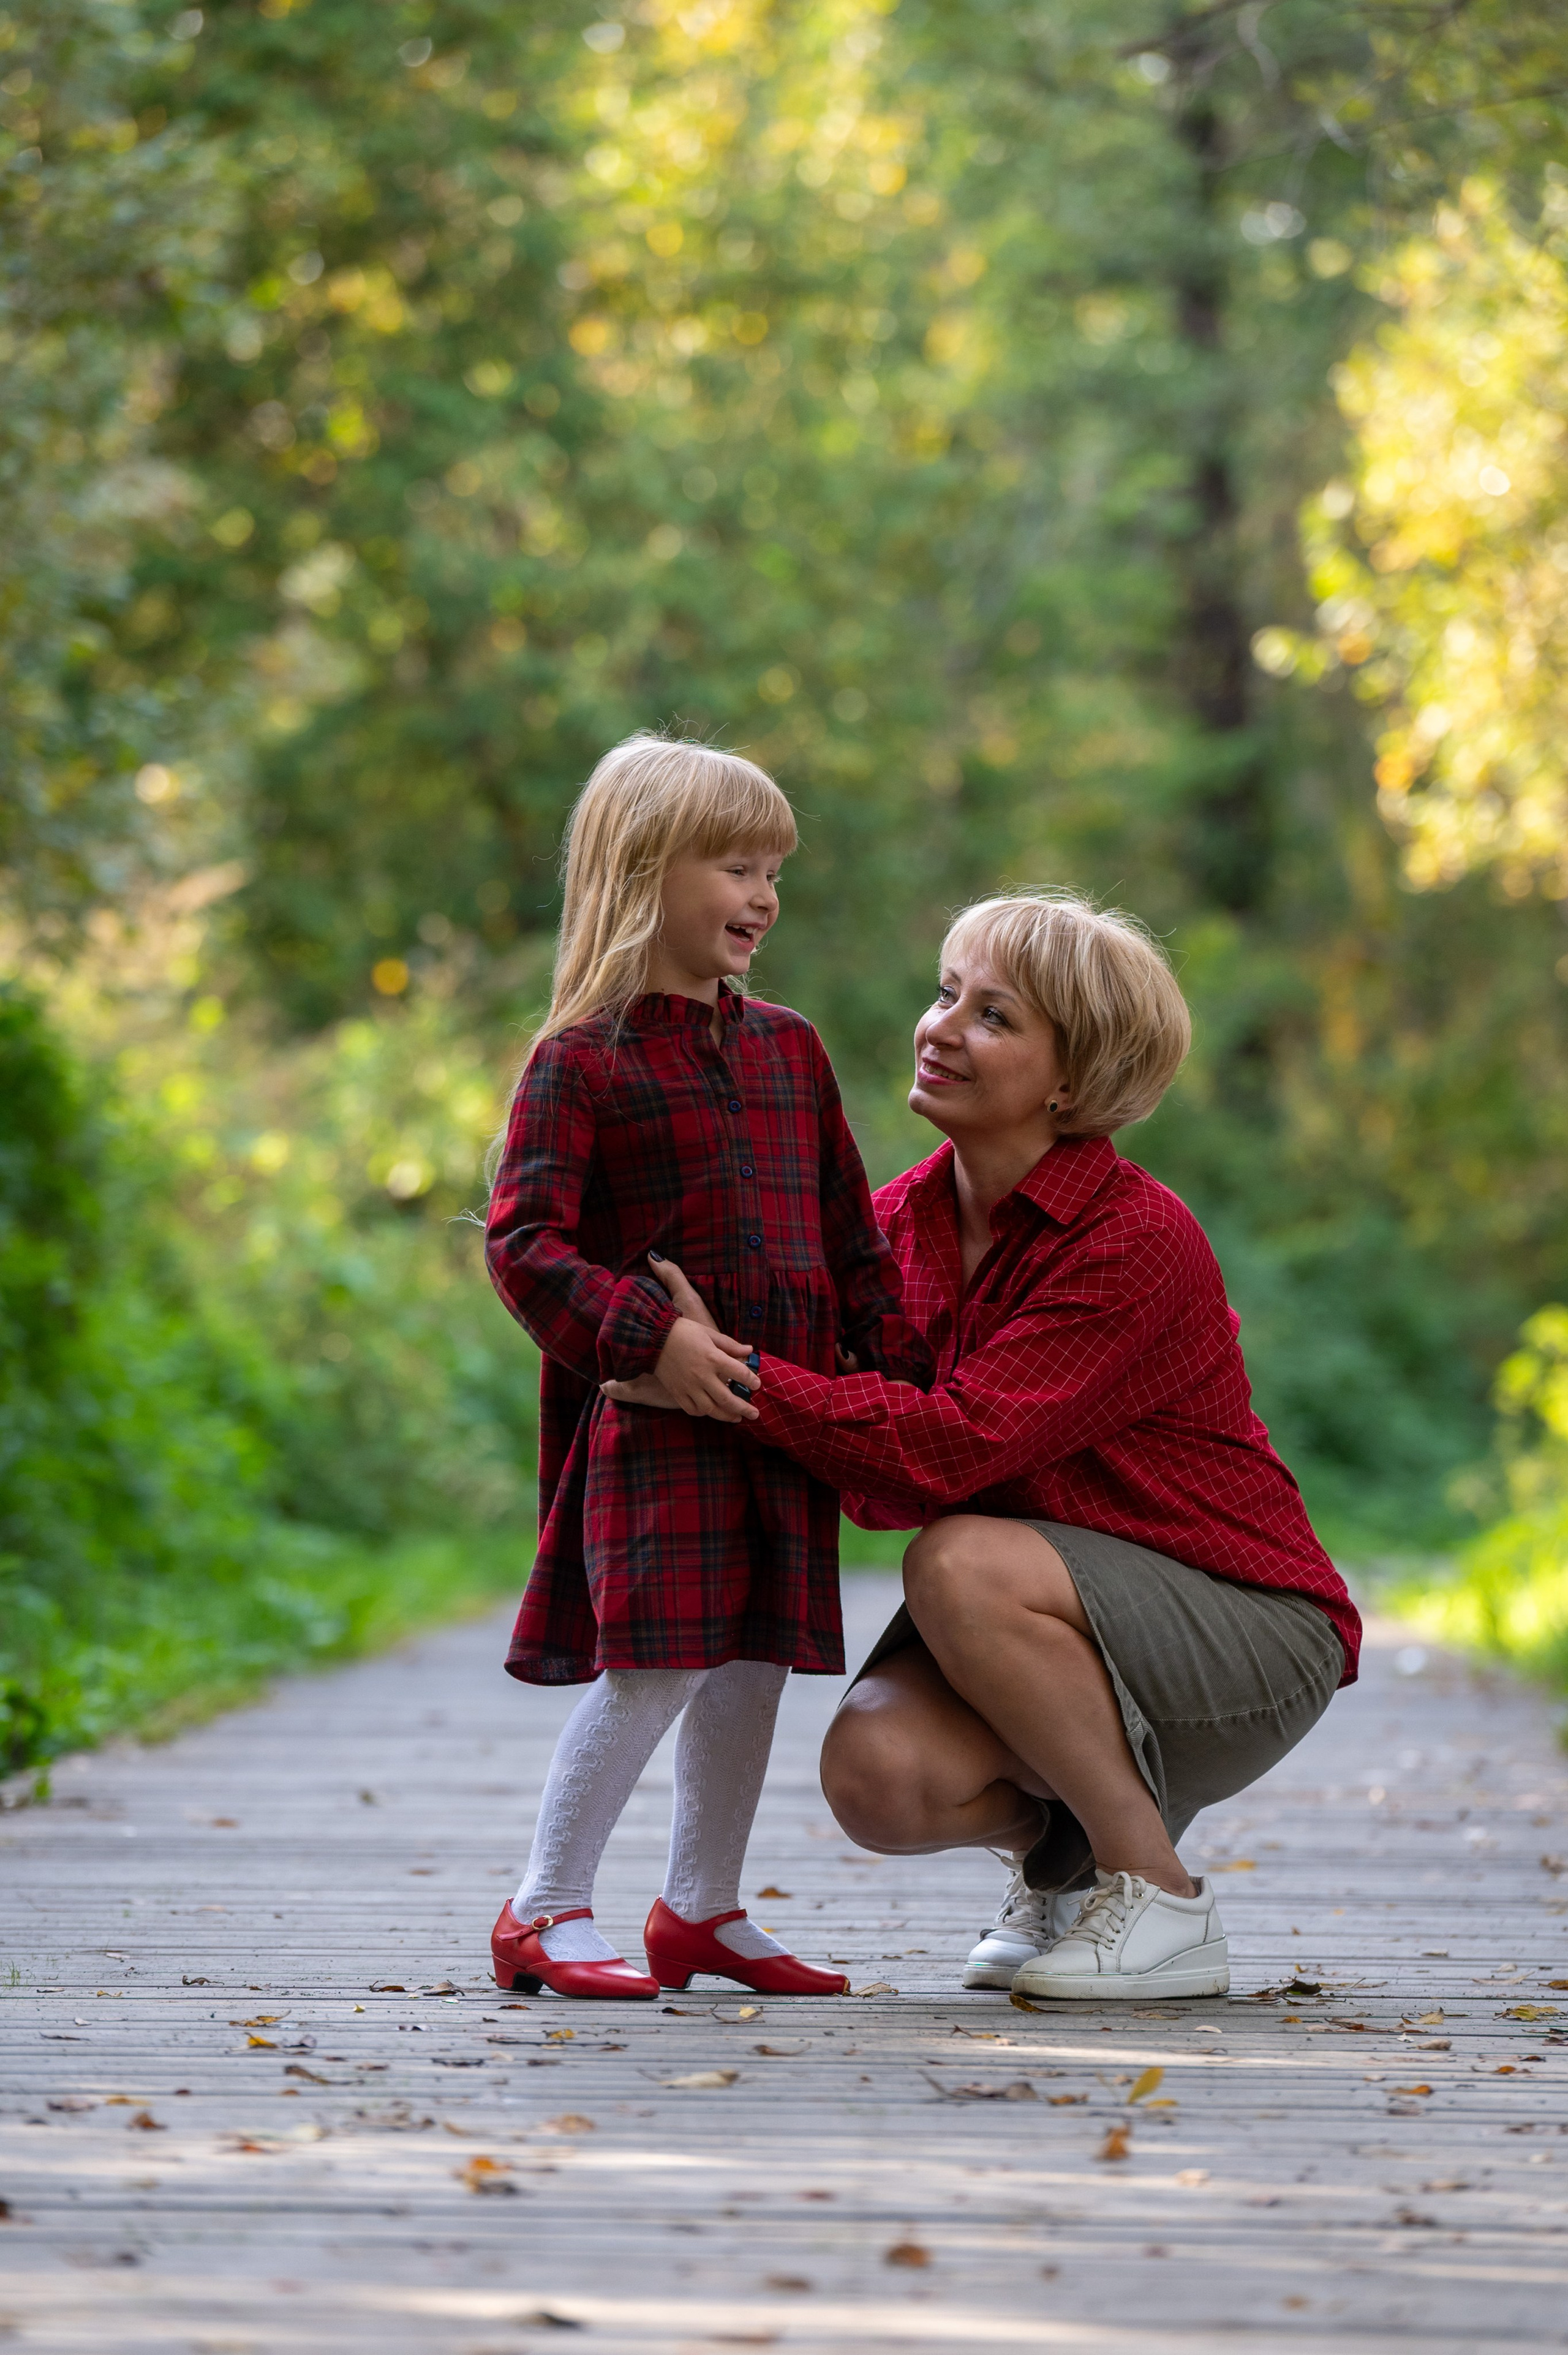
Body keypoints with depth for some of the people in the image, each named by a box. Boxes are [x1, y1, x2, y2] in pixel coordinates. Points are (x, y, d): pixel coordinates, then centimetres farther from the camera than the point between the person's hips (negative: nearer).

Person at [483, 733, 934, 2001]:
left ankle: (704, 1906, 24)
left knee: (755, 1655, 10)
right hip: (653, 1413, -7)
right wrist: (647, 1334, -22)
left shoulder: (790, 1049, 14)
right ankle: (548, 1909, 0)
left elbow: (852, 1234, 19)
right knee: (658, 1658, -12)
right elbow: (524, 1240, -12)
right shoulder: (581, 1061, -6)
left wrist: (904, 1374, 11)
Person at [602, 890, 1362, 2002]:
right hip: (1053, 1639, 6)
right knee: (874, 1772, -24)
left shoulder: (1139, 1242, -20)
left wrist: (731, 1379, -31)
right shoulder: (902, 1222, 1)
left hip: (1248, 1635, -5)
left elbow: (955, 1445, -29)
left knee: (961, 1564, -31)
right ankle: (1058, 1849, 11)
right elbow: (882, 1491, -2)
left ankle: (1162, 1902, -14)